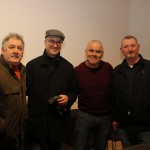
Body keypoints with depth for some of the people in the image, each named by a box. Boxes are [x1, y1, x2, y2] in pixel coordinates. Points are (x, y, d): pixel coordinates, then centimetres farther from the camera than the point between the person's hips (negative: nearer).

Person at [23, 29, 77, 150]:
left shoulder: (68, 67, 5)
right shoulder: (32, 65, 0)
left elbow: (74, 92, 10)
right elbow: (25, 90, 1)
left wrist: (68, 98, -9)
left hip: (59, 121, 2)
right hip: (36, 121, -2)